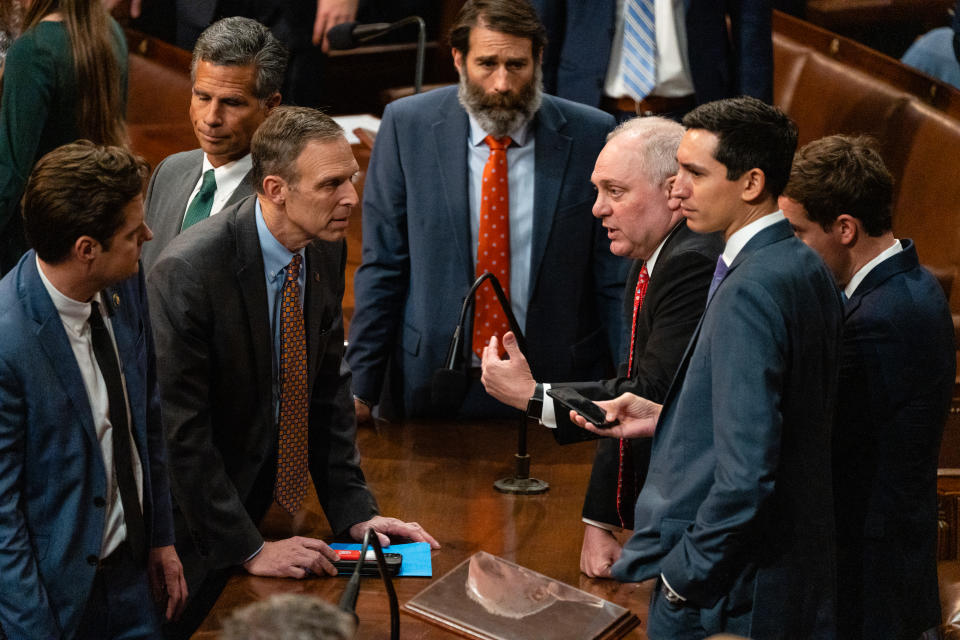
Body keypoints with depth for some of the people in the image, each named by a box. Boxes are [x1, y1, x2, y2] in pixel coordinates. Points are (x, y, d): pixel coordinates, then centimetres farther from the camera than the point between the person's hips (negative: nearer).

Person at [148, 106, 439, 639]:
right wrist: (248, 549, -22)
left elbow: (328, 386, 6)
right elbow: (180, 430, -24)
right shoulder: (188, 272, -26)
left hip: (265, 502, 6)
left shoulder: (326, 252, -3)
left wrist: (354, 510, -1)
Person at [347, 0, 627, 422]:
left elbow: (615, 279, 0)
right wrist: (360, 387, -5)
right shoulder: (407, 126, -3)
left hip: (556, 393, 0)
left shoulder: (591, 136, -4)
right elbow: (382, 266, 0)